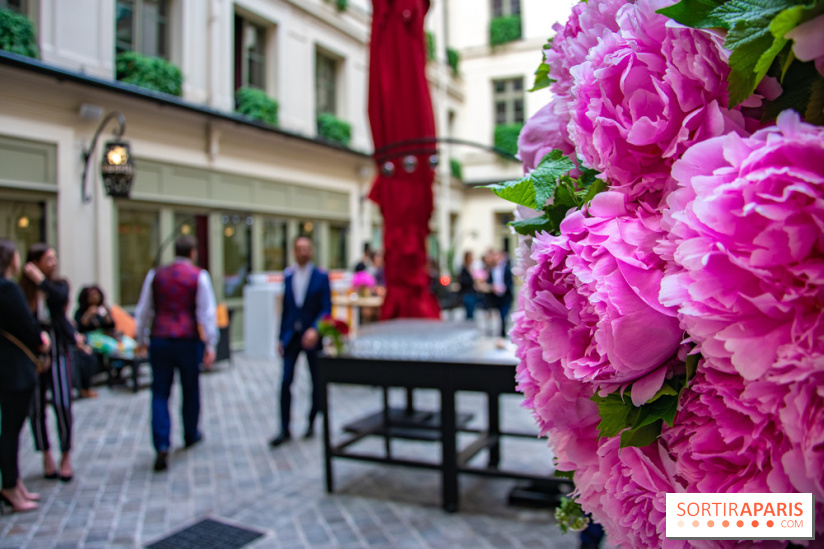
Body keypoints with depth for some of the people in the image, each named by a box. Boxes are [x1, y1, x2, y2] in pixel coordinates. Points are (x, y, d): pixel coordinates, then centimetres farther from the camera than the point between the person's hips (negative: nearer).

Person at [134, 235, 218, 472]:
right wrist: (210, 345, -6)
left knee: (160, 393, 3)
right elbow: (207, 312, -8)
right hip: (188, 341, -2)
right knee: (190, 389, 15)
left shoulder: (155, 275, 7)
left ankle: (162, 445, -9)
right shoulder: (199, 277, -3)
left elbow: (143, 311, 12)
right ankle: (191, 435, 31)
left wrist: (141, 340, 22)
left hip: (159, 340, 2)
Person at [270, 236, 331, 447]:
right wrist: (281, 337, 8)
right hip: (291, 335, 2)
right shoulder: (288, 277, 8)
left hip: (312, 336, -2)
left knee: (316, 382, 9)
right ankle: (285, 430, 4)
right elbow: (285, 309, 11)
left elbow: (326, 308, -8)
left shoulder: (321, 277, -2)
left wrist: (315, 330, -24)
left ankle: (311, 423, 27)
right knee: (285, 382, -4)